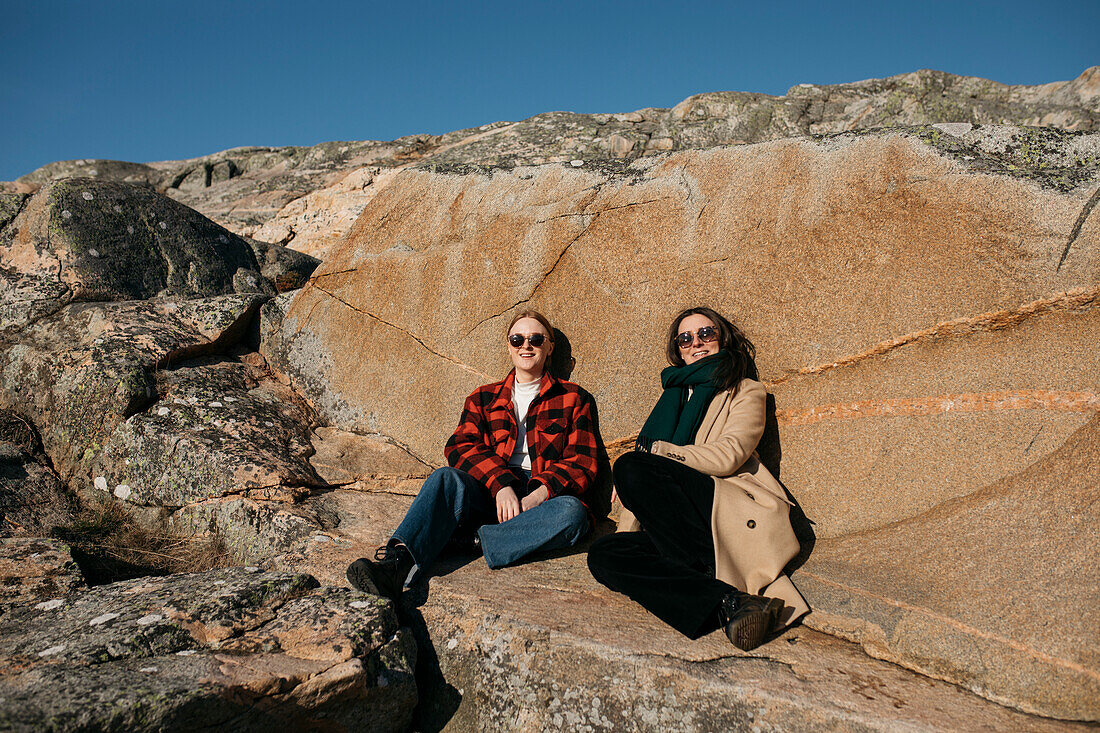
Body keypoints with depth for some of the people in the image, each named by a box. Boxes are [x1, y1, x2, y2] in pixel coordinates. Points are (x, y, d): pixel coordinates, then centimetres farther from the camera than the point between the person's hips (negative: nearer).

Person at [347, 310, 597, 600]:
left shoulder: (574, 399, 15)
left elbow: (581, 464, 5)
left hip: (544, 497, -1)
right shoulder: (483, 398, 21)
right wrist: (500, 486, -16)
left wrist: (535, 498, -14)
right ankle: (396, 564, -49)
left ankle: (472, 542, -36)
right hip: (490, 495, 1)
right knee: (447, 478, -30)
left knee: (572, 512, -35)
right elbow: (459, 447, 4)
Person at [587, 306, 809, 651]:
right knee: (603, 555, -22)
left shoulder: (747, 392, 13)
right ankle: (728, 603, -36)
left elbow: (727, 456, -6)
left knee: (631, 466, -26)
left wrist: (654, 451, -6)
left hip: (733, 519, -5)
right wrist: (625, 530, 7)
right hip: (681, 530, 5)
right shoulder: (672, 397, 27)